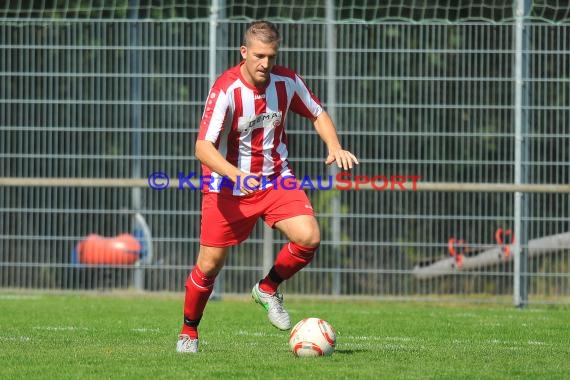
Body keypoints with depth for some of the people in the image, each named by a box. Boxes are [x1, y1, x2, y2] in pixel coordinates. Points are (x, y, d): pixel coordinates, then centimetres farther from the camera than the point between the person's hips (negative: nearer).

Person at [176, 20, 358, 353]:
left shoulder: (287, 82, -8)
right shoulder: (226, 89, -22)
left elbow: (317, 113, 12)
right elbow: (203, 147, -28)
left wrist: (335, 147, -7)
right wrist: (237, 176, -43)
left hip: (275, 179, 3)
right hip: (228, 187, -3)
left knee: (309, 237, -18)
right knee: (210, 264, 0)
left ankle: (269, 289, 9)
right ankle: (189, 332, 23)